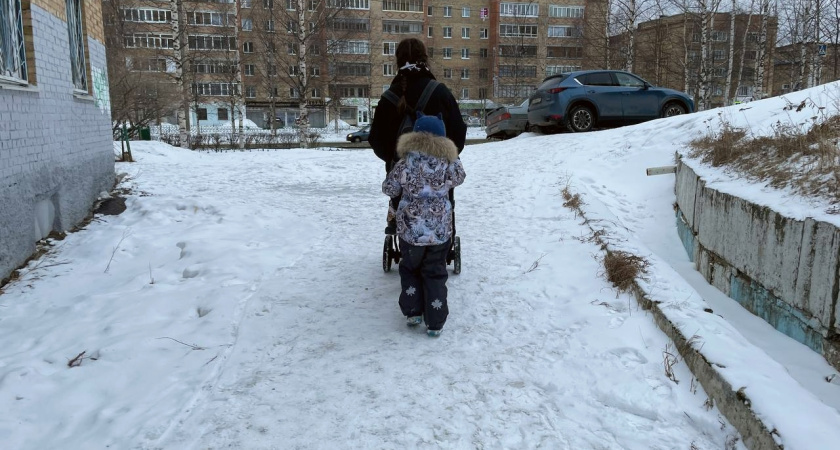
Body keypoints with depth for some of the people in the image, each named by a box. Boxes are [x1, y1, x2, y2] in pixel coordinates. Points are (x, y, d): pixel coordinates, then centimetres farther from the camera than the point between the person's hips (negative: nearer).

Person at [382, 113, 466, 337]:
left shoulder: (404, 164, -11)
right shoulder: (449, 162, -9)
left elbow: (388, 189, 1)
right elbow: (459, 178, 12)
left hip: (410, 230, -1)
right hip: (440, 231, 1)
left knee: (410, 268, 22)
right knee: (435, 273, 13)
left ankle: (412, 312, 22)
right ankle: (435, 322, 13)